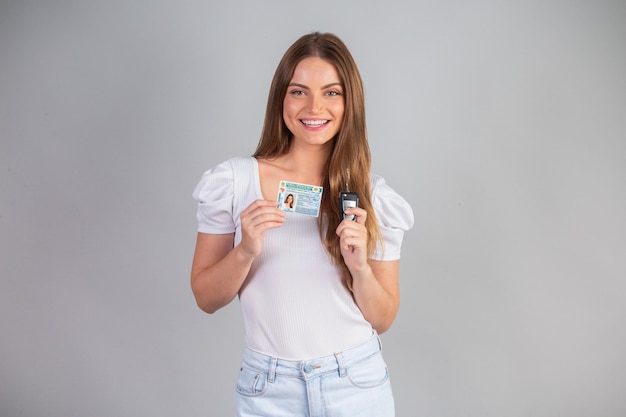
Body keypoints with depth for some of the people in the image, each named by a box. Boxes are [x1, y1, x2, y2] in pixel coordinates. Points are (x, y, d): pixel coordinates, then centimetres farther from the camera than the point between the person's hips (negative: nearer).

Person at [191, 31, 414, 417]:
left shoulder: (374, 196, -4)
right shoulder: (233, 181, -7)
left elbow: (382, 320, 0)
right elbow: (206, 298, -2)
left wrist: (360, 267, -18)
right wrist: (246, 252, -20)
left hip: (358, 383, 1)